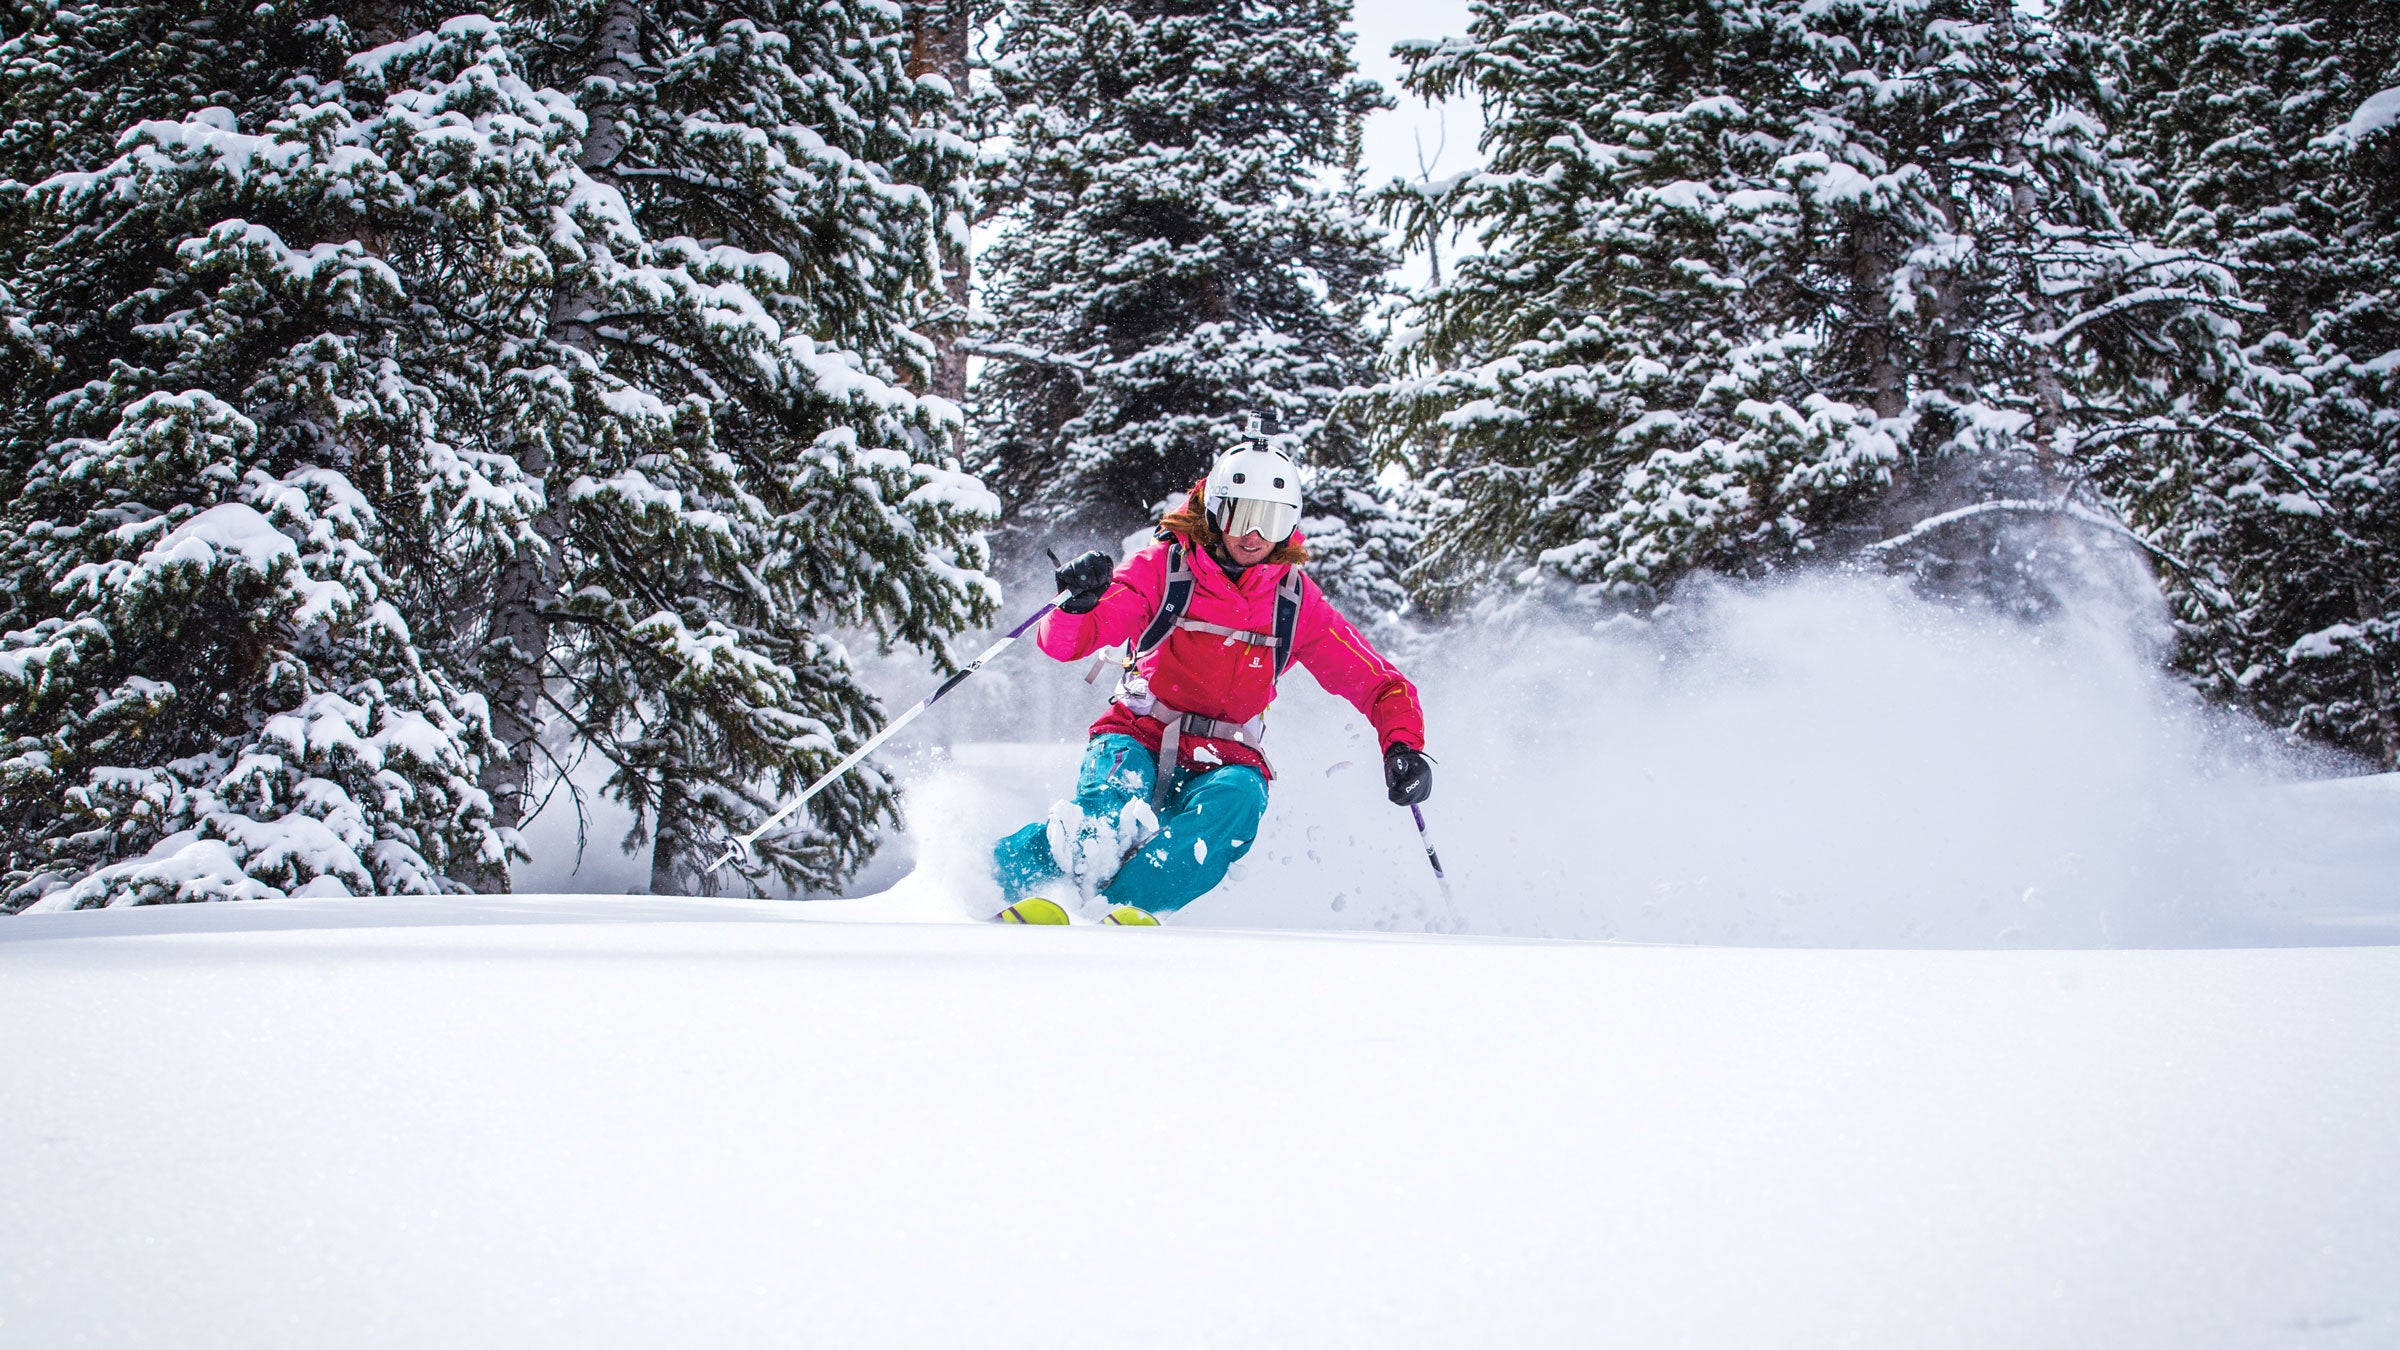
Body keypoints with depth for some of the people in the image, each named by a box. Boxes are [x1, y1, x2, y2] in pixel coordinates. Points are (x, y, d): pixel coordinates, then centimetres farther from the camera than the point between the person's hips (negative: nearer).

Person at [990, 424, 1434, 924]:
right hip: (1138, 738, -1)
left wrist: (1403, 746, -13)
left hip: (1224, 763, 2)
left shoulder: (1295, 602, 3)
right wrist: (1079, 601, -34)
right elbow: (1065, 642, -11)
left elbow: (1378, 682, 6)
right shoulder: (1163, 567, -3)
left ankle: (1132, 904, -46)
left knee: (1239, 798, -34)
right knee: (1114, 802, -35)